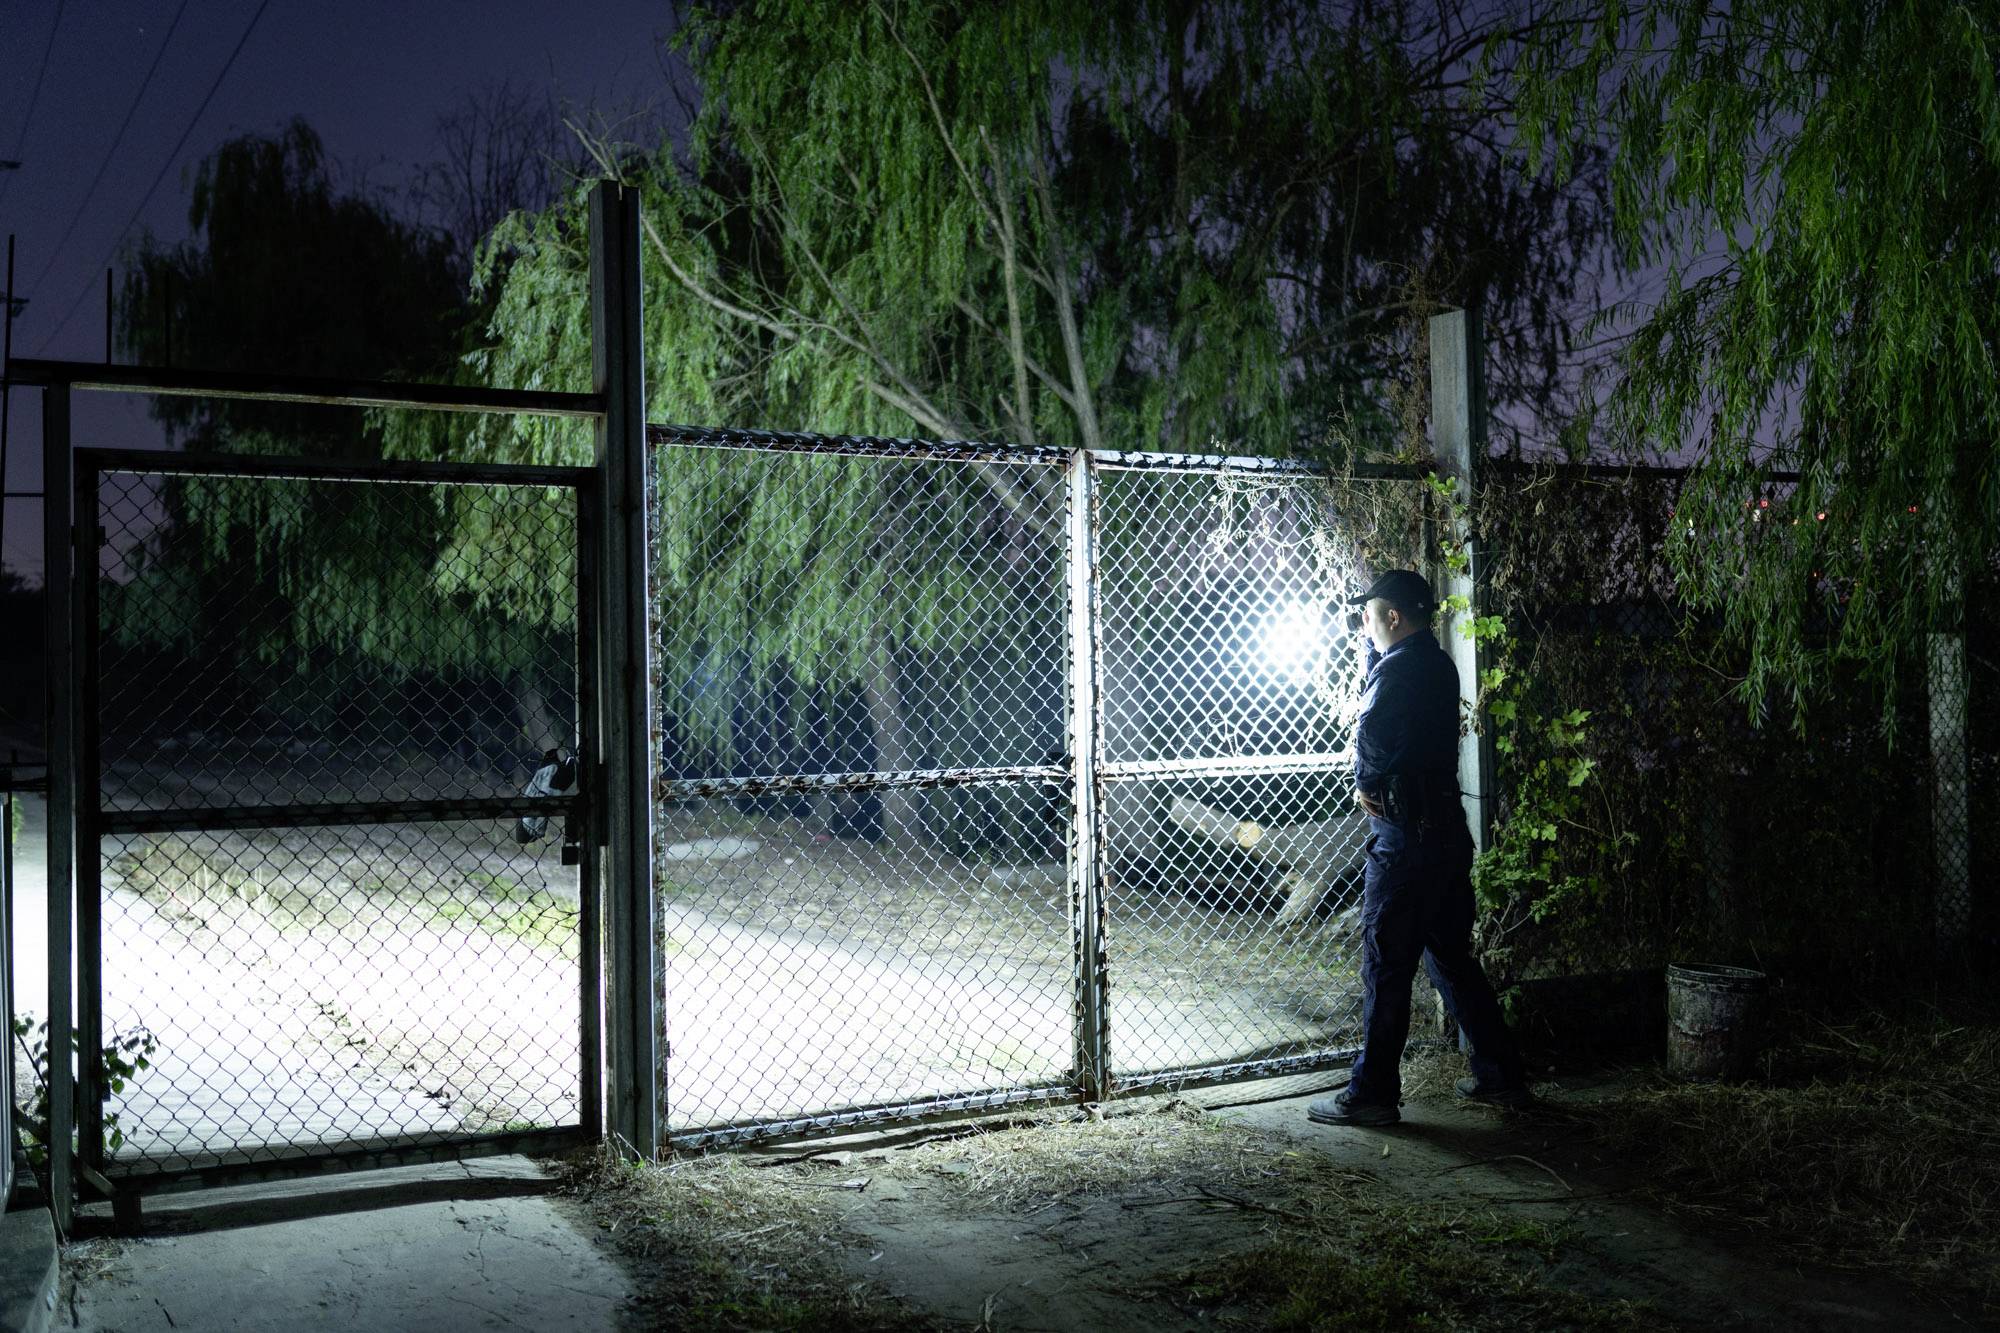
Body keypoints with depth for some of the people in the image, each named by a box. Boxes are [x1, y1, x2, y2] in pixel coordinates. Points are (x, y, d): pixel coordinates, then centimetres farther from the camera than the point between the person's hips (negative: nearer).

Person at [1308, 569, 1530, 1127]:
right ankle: (1501, 1075, 21)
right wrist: (1374, 641, 21)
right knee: (1452, 957, 16)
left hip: (1406, 835, -9)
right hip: (1448, 828, 9)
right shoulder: (1438, 664, 13)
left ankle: (1373, 1092, 3)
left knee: (1386, 966, -2)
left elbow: (1369, 734, -21)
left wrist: (1366, 785, -3)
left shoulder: (1398, 668, -15)